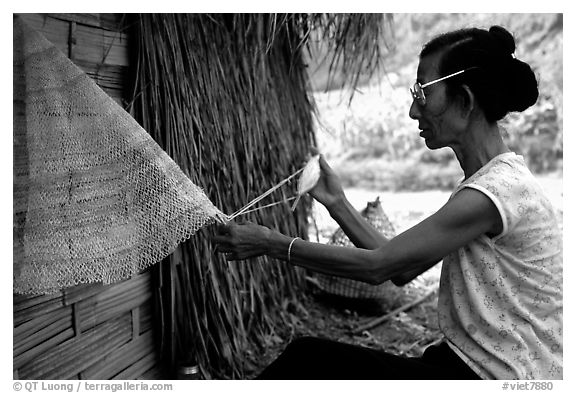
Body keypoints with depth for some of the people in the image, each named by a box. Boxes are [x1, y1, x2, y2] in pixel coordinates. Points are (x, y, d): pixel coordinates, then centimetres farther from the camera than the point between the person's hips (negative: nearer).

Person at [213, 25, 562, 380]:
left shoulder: (497, 191, -23)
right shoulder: (495, 180, 6)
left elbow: (377, 266, -21)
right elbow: (402, 267, 5)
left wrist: (271, 244, -14)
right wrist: (337, 203, 2)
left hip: (503, 376, -7)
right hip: (473, 362, 8)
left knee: (309, 360, -11)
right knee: (309, 355, -2)